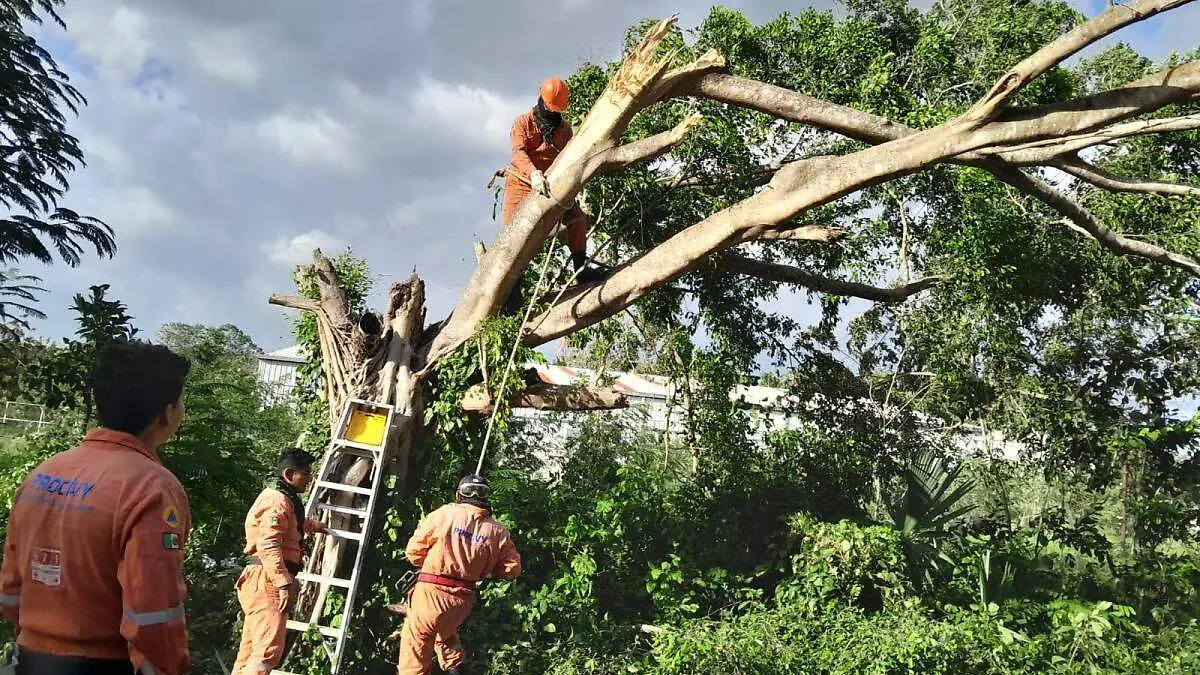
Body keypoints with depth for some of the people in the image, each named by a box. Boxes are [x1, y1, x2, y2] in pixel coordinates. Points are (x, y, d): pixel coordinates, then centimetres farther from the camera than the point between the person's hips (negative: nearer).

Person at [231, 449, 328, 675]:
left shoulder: (286, 501, 23)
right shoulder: (278, 501, -11)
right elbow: (268, 546, -23)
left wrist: (315, 525, 64)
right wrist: (284, 583, -29)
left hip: (268, 581, 11)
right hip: (268, 581, -11)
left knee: (251, 651, 9)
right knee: (269, 650, -19)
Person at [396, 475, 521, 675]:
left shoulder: (444, 514, -8)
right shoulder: (497, 532, -2)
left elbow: (413, 551, -4)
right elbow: (512, 569, 4)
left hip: (432, 592, -4)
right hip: (463, 599, 4)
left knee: (415, 646, 5)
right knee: (446, 635, 32)